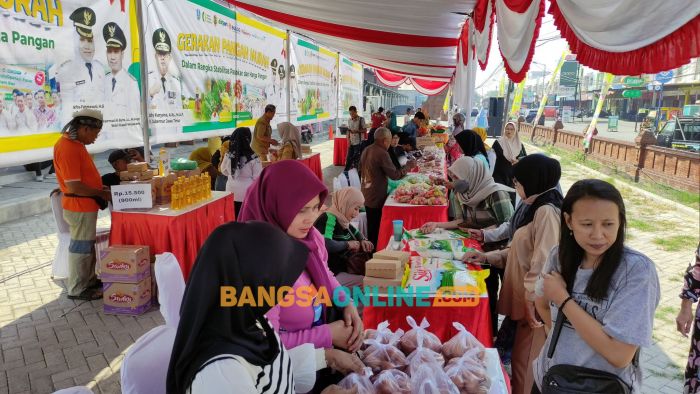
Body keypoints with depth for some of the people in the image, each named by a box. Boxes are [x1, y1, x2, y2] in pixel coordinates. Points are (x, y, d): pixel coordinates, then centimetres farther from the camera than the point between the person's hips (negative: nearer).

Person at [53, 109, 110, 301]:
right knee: (81, 247, 2)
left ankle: (89, 281, 33)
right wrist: (102, 194, -15)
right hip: (80, 207, -10)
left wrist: (100, 188, 9)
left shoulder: (75, 143, 8)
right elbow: (74, 186, -25)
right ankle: (77, 290, 14)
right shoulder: (67, 148, -22)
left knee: (88, 245, 19)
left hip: (86, 205, 10)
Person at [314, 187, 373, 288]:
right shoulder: (328, 218, -20)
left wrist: (363, 240, 5)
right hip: (331, 274, -10)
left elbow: (355, 232, 28)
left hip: (344, 267, 10)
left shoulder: (342, 219, 9)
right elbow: (325, 244, -37)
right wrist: (347, 244, -20)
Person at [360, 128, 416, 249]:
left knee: (371, 226, 21)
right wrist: (408, 166, -9)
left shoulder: (366, 150, 4)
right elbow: (395, 175, -20)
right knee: (377, 230, 3)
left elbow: (361, 167, 19)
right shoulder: (382, 153, -22)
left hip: (366, 195, 9)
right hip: (377, 198, -9)